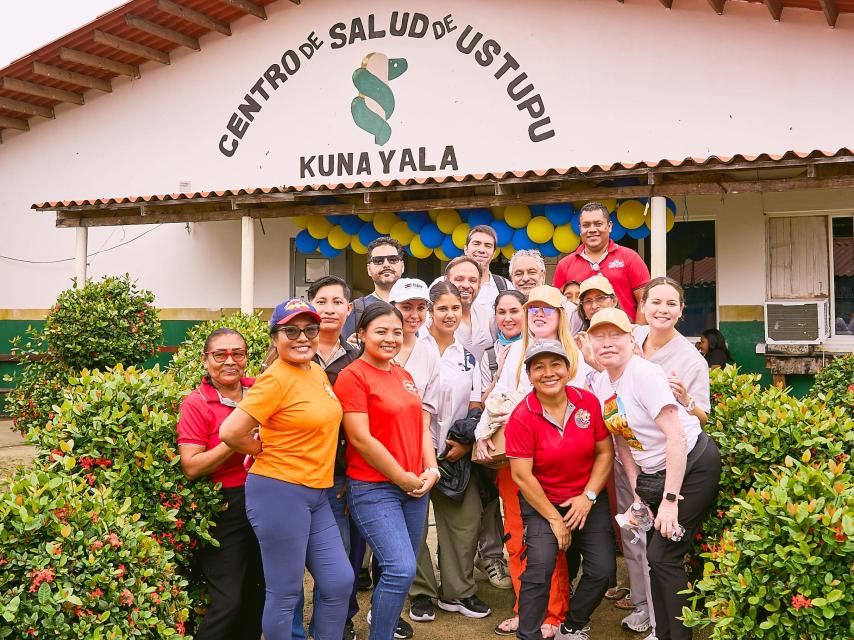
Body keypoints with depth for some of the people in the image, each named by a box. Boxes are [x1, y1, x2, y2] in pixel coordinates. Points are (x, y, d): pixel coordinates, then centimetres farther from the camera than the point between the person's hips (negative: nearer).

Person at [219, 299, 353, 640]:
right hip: (280, 493, -8)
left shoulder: (317, 371, 9)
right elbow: (230, 432, -19)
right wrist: (266, 451, -3)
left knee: (339, 582, 11)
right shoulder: (276, 379, -16)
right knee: (285, 593, 4)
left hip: (316, 494, 8)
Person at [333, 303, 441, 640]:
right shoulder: (352, 376, -10)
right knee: (401, 569, -14)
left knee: (402, 568, 10)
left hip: (415, 486, 7)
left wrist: (430, 471, 0)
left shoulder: (404, 375, 13)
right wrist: (403, 479, -11)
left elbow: (421, 426, 15)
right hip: (374, 489, -7)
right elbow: (361, 438, -15)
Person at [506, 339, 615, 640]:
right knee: (540, 566, -22)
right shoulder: (521, 418, -17)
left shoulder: (588, 402, -8)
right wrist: (554, 519, -13)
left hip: (588, 500, 3)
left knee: (603, 568, -5)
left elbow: (605, 452, -1)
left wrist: (588, 497, -11)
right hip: (541, 502, -3)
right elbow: (522, 476, -16)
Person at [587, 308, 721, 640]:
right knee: (654, 555, 11)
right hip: (653, 474, 8)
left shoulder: (644, 373, -20)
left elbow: (676, 437, -24)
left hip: (692, 467, -8)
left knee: (664, 556, -8)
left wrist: (670, 500, -24)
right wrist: (637, 497, 4)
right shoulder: (600, 383, 3)